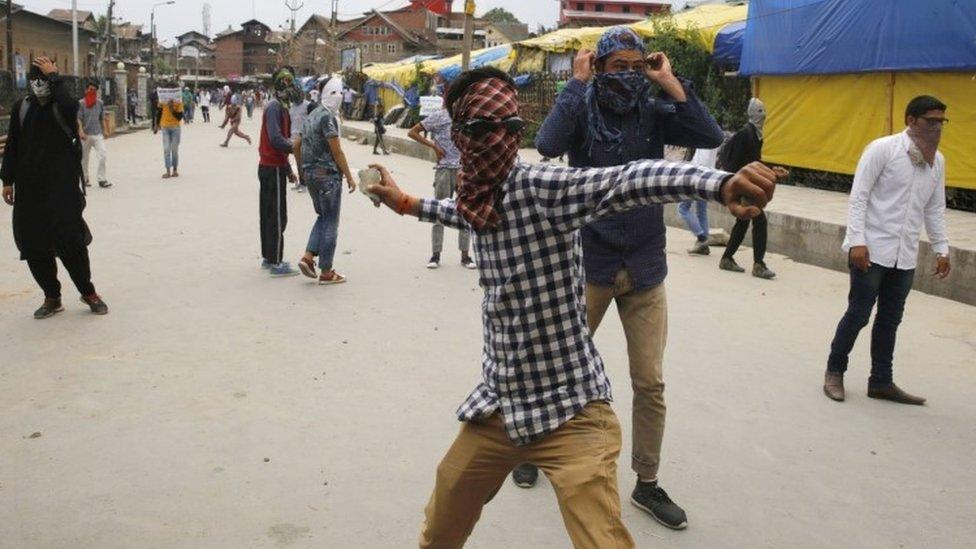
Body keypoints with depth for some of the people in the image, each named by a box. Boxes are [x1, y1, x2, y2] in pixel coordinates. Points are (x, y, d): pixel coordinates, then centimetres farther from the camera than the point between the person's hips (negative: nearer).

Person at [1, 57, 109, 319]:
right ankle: (52, 298, 20)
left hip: (62, 185, -4)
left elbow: (70, 108, -30)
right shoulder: (22, 107, 8)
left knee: (70, 241, -7)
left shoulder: (64, 106, -3)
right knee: (34, 247, 6)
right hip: (29, 188, 4)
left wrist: (54, 77, -21)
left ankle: (88, 292, 12)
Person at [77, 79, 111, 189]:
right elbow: (78, 119, -8)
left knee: (103, 154, -12)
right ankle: (85, 179, 23)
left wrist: (105, 130, 6)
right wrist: (81, 132, -20)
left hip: (98, 134, 2)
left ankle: (102, 179, -8)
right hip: (86, 135, -2)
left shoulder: (100, 103, 9)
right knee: (84, 158, 8)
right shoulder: (81, 103, -3)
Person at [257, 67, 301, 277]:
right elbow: (276, 139, -25)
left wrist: (288, 170, 21)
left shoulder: (280, 106, 17)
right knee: (277, 217, -6)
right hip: (273, 168, -10)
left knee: (268, 214, 15)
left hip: (269, 166, 10)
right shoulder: (275, 107, -15)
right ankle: (275, 263, -3)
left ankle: (268, 257, 24)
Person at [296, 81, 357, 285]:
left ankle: (308, 257, 6)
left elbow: (299, 146, 17)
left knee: (323, 217, 19)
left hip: (310, 174, 9)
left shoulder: (311, 116, 13)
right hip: (327, 174, -9)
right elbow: (336, 151, -16)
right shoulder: (328, 117, -15)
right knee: (330, 222, -1)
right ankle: (326, 272, 4)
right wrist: (349, 176, -10)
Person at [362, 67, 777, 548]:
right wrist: (405, 203, 41)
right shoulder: (476, 197, 3)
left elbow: (629, 180, -36)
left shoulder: (539, 187, -18)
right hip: (496, 405, 7)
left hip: (568, 412, -6)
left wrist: (721, 183, -52)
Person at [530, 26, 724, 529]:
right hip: (588, 264, -2)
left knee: (650, 383, 6)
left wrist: (669, 82, -13)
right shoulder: (582, 110, -6)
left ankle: (646, 484, 22)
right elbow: (547, 145, -26)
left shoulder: (654, 113, 0)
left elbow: (711, 137, -14)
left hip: (645, 268, 2)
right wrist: (577, 82, -18)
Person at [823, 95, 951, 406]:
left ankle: (881, 382, 21)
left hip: (905, 256, 6)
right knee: (859, 314, 1)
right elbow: (858, 197, -11)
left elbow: (935, 209, 18)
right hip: (871, 250, -6)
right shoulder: (883, 149, -8)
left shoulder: (937, 161, 10)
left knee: (890, 320, 11)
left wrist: (941, 249, 12)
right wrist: (857, 240, -18)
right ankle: (834, 371, 19)